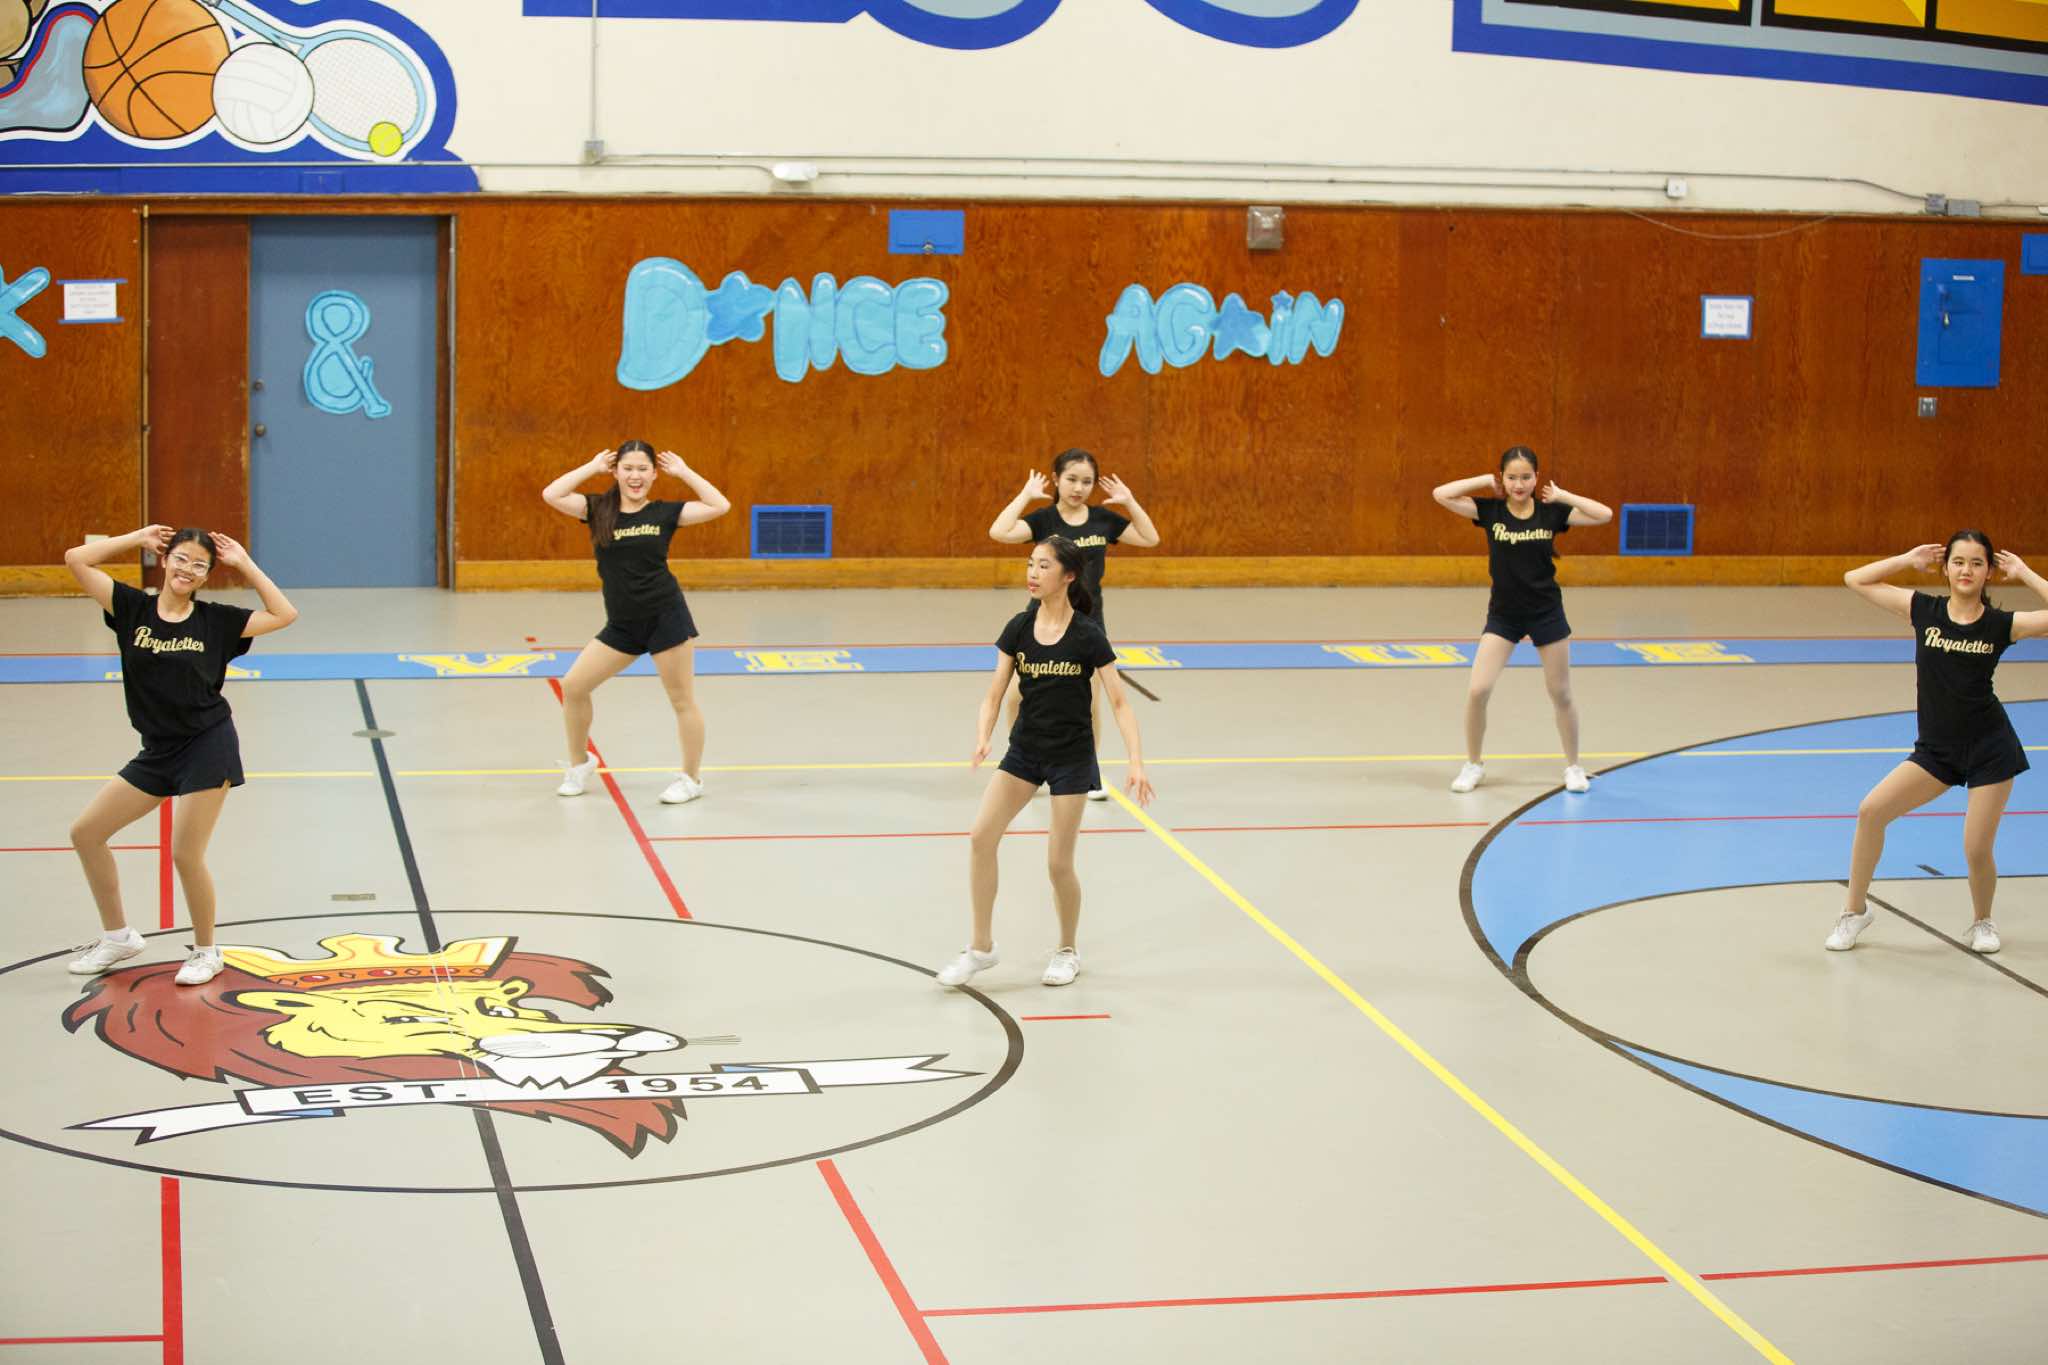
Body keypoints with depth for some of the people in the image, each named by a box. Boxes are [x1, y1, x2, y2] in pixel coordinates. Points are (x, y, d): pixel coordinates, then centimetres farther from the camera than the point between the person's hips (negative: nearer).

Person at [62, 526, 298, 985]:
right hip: (157, 752, 4)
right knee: (86, 831, 6)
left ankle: (206, 952, 15)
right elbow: (75, 559, -3)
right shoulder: (133, 608, 1)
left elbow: (284, 614, -2)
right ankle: (117, 936, 22)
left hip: (207, 747, -4)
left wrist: (244, 565, -2)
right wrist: (137, 539, 1)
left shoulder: (215, 619, -3)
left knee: (186, 854, -7)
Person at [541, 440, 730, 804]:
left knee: (682, 700, 3)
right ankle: (579, 763, 23)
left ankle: (691, 779, 18)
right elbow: (551, 495, -11)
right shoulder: (598, 509, 3)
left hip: (665, 618, -3)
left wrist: (683, 471, -5)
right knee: (573, 686, 3)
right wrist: (592, 467, -3)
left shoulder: (664, 512, -2)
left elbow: (720, 506, -10)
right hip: (622, 625, 3)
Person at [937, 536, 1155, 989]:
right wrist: (982, 739, -21)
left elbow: (1119, 703, -11)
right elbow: (993, 697, -2)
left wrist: (1136, 762, -21)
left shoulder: (1087, 636, -13)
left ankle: (1067, 951, 24)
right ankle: (982, 946, 3)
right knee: (981, 837, -10)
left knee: (1059, 863, -1)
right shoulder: (1019, 628, -3)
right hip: (1024, 749, 4)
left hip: (1071, 756, -4)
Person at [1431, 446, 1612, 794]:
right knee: (1477, 691, -8)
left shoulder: (1551, 512, -7)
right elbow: (1441, 495, -17)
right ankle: (1474, 764, 11)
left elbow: (1605, 514, -14)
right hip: (1502, 615, 0)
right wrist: (1485, 481, -13)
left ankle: (1573, 767, 27)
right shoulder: (1490, 510, -7)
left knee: (1561, 694, 9)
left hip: (1546, 614, 0)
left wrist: (1561, 495, -13)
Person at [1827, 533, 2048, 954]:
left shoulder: (2002, 624, -6)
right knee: (1871, 811, -11)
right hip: (1935, 749, 2)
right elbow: (1855, 580, 0)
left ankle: (1983, 921, 28)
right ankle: (1855, 910, 6)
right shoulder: (1924, 610, -2)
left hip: (1990, 750, -2)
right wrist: (1908, 560, -2)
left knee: (1977, 852, -4)